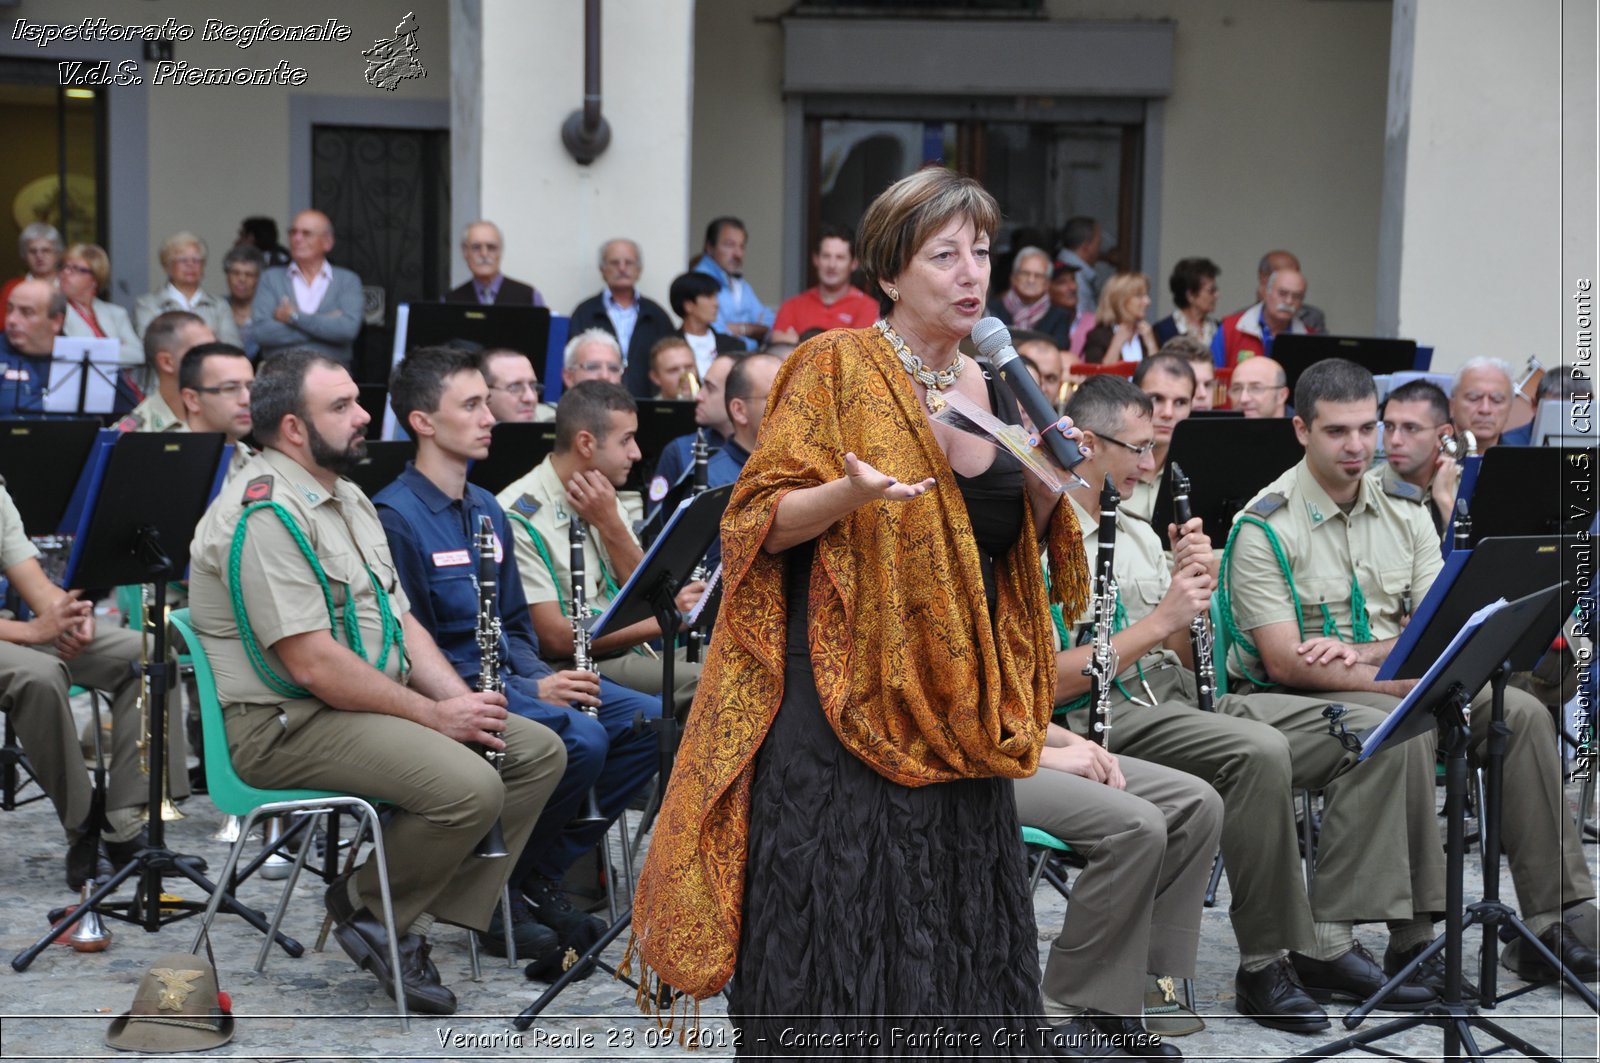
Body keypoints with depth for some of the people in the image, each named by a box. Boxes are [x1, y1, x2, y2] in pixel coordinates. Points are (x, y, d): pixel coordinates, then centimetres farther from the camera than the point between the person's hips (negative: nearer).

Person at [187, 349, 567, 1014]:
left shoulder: (345, 498, 16)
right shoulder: (265, 515, -17)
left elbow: (399, 618, 17)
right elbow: (313, 664, -22)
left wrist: (460, 697, -1)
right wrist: (434, 715, -17)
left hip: (375, 703, 10)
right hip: (287, 725, -10)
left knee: (539, 752, 1)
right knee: (470, 787, -28)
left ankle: (420, 917, -4)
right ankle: (366, 907, -3)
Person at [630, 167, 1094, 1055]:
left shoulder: (994, 390, 11)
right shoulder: (836, 368, -5)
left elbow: (1019, 542, 18)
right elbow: (761, 522, -8)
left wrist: (1052, 481, -2)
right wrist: (849, 493, -26)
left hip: (957, 708, 6)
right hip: (841, 701, -5)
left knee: (958, 942, 6)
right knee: (837, 949, -6)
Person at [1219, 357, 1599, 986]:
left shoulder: (1402, 510, 8)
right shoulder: (1264, 527, -11)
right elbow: (1283, 662, -18)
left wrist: (1362, 652, -17)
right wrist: (1405, 679, -24)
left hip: (1397, 681, 6)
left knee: (1523, 712, -17)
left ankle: (1549, 918, -16)